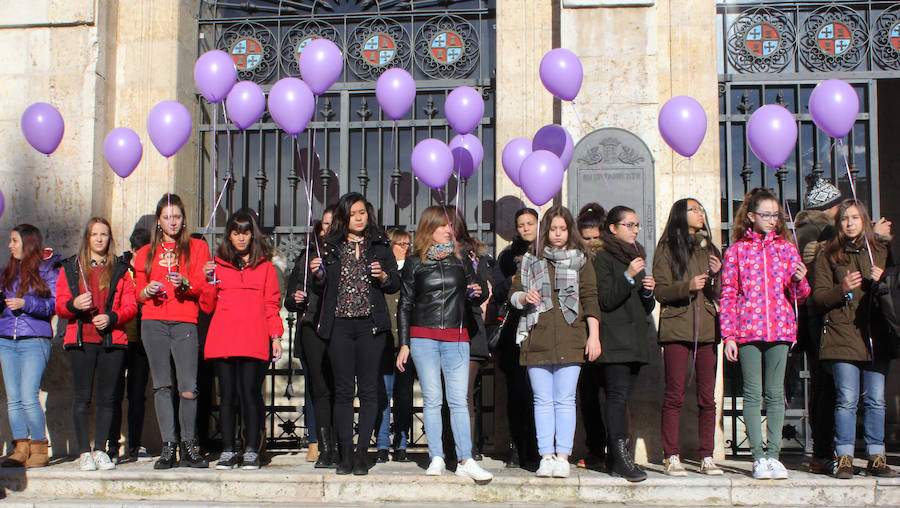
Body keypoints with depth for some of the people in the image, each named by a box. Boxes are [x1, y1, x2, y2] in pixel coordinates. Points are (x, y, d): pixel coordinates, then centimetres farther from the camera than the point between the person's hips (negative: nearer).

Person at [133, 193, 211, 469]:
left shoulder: (197, 247, 14)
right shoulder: (146, 252, 21)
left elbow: (204, 285, 3)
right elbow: (138, 292, 18)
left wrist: (185, 284, -17)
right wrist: (147, 291, -4)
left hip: (185, 323, -2)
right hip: (153, 323, 2)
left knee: (188, 389, -10)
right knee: (162, 386, -3)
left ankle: (188, 446, 2)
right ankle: (168, 446, 2)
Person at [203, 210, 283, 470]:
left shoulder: (264, 265, 14)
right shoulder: (218, 264, 17)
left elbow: (272, 302, 11)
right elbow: (208, 305, 15)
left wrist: (276, 335, 2)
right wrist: (208, 281, -2)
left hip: (254, 339, -2)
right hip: (223, 337, 2)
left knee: (249, 392, -7)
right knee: (227, 393, 1)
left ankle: (251, 451, -1)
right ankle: (228, 451, 6)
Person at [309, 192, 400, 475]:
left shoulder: (380, 246, 10)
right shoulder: (330, 247, 11)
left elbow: (396, 284, 10)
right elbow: (321, 290, 14)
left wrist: (383, 277, -9)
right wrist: (318, 276, -6)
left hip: (370, 325, -1)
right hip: (339, 325, 1)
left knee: (368, 390, -1)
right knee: (343, 390, 1)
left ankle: (362, 453, 5)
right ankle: (345, 454, 6)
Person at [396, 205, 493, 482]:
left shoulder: (460, 260, 13)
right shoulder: (414, 263, 8)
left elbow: (476, 289, 22)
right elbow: (405, 305, 9)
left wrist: (479, 292, -4)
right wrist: (404, 344, 3)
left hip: (456, 338, 1)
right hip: (423, 336, -1)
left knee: (458, 400, -4)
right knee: (432, 399, -1)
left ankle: (465, 461, -5)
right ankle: (436, 458, 5)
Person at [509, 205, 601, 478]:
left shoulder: (581, 259, 11)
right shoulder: (531, 260, 16)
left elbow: (590, 298, 7)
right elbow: (514, 294, 18)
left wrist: (594, 335, -1)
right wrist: (524, 297, -6)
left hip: (570, 339, -2)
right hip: (537, 338, 2)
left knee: (565, 400, -3)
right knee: (542, 400, 1)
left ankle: (562, 457, -1)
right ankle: (546, 456, 5)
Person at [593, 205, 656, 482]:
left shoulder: (636, 257, 23)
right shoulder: (603, 258, -1)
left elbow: (646, 308, 24)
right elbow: (605, 300, -11)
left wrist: (648, 292, 3)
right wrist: (628, 277, -21)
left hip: (635, 340, 7)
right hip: (614, 340, -7)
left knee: (622, 397, 5)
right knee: (618, 395, -14)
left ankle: (619, 456, 6)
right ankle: (620, 458, -17)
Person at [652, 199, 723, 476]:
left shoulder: (710, 250, 18)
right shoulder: (667, 248, 5)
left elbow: (719, 296, 15)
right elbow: (660, 291, -2)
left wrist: (717, 275, -4)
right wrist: (688, 286, -17)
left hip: (707, 328, 4)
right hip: (676, 326, -4)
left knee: (707, 396, 1)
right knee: (675, 394, -4)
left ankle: (707, 457, 7)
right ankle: (671, 457, 1)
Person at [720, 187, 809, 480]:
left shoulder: (786, 249, 12)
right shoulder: (736, 251, 6)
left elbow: (798, 298, 14)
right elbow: (727, 296, 4)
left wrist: (800, 282, -9)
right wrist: (728, 336, -3)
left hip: (780, 329, 2)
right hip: (747, 330, -2)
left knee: (775, 394, 3)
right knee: (752, 394, -1)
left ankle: (773, 454, 10)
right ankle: (759, 457, 5)